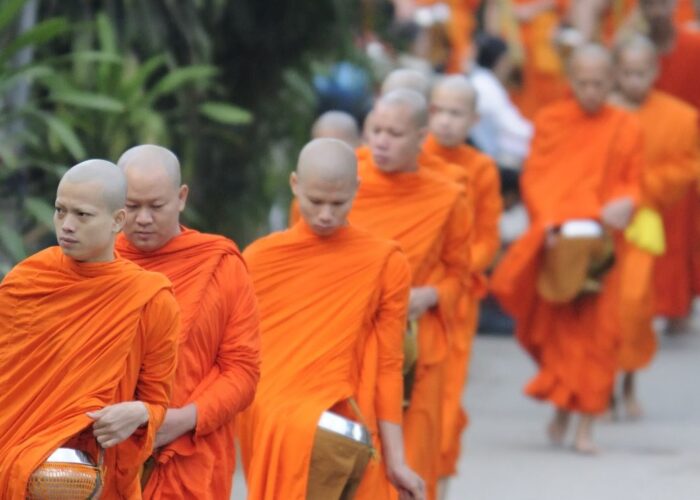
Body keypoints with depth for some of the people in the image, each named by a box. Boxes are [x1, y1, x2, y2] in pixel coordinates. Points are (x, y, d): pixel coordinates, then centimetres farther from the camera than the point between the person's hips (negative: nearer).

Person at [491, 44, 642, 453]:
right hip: (557, 241, 0)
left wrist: (624, 204, -15)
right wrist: (550, 224, -13)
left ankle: (587, 424, 1)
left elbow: (633, 184, 9)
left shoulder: (627, 130, 7)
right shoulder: (551, 122, 5)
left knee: (598, 331, -3)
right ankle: (562, 407, 10)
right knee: (560, 328, -3)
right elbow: (534, 179, 1)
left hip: (602, 246, 1)